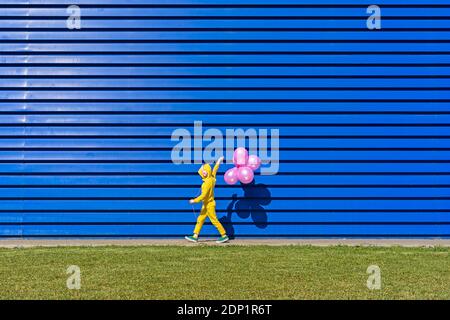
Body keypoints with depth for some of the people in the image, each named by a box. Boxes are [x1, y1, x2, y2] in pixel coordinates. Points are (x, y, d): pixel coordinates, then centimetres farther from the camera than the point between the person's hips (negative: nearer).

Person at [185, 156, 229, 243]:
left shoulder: (208, 182, -22)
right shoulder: (212, 178, 2)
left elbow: (204, 195, -24)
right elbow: (214, 170, 20)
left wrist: (194, 200, -18)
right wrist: (218, 162, 36)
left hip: (209, 204, -9)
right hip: (206, 204, 9)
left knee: (214, 220, -4)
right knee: (200, 220, 8)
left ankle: (224, 236, 2)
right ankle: (195, 236, 10)